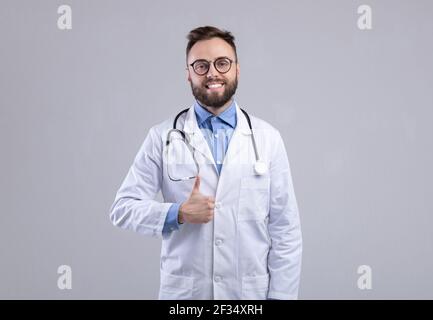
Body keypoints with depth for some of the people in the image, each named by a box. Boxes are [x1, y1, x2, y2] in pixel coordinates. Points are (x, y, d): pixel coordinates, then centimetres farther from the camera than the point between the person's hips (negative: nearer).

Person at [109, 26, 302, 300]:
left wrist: (281, 295, -5)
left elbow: (285, 229, 0)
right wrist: (178, 214, -19)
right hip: (183, 291, 0)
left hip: (251, 290, 1)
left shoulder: (268, 138, 0)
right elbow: (123, 208, -4)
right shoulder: (163, 136, -2)